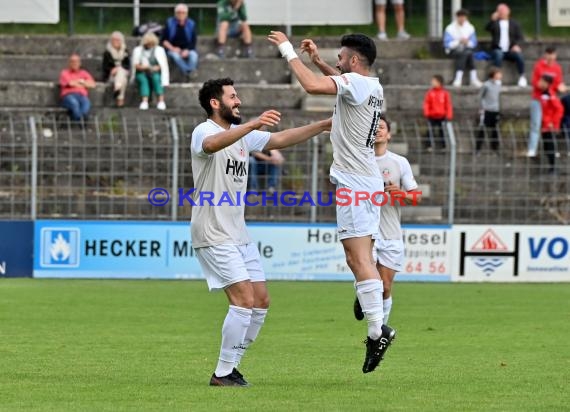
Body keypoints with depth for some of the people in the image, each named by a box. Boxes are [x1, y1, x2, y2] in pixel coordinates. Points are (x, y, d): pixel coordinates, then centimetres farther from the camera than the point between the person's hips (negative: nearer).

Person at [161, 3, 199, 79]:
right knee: (175, 55, -37)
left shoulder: (191, 24, 2)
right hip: (172, 49, -2)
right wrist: (172, 48, -15)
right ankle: (188, 71, -42)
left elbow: (194, 41, 2)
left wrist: (187, 50, -16)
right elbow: (163, 40, 0)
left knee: (194, 55, -32)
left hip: (186, 50, 2)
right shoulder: (169, 23, -1)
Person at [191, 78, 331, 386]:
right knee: (244, 300, -16)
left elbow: (281, 139, 17)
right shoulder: (204, 132, -13)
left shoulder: (243, 135, 13)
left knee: (261, 301, 7)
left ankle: (230, 366, 15)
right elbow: (212, 144, -37)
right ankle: (223, 373, -8)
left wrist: (323, 126, 7)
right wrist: (254, 125, -50)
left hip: (238, 233, 9)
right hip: (213, 235, -9)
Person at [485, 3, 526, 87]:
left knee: (519, 55, -31)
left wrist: (517, 45, -12)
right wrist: (493, 20, -23)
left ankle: (522, 77, -25)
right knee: (498, 54, -36)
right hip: (498, 49, -1)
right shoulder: (495, 23, 16)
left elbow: (520, 37, 8)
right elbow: (487, 28, -5)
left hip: (510, 50, 1)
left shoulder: (514, 24, 16)